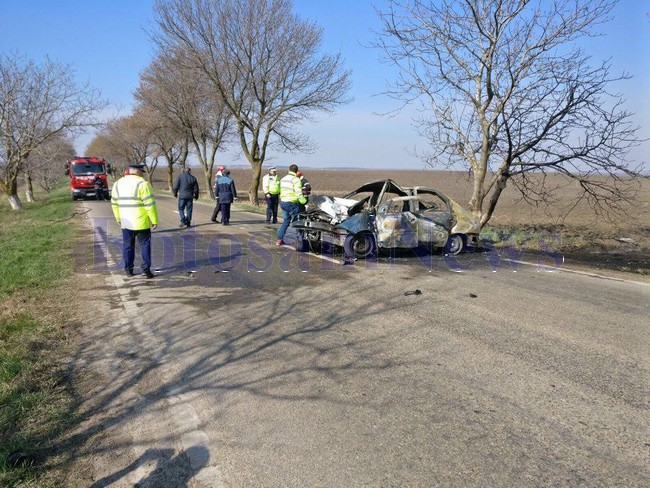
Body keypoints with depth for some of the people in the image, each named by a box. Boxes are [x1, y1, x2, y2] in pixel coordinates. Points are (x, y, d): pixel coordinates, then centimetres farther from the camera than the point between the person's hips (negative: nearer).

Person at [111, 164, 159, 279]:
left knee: (128, 245, 13)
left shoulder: (117, 184, 8)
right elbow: (150, 204, -14)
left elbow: (114, 203, 13)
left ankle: (128, 269, 17)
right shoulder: (142, 183, -11)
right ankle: (146, 269, 2)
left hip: (125, 222, 5)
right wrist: (154, 220, -8)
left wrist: (119, 219, 22)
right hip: (141, 222, -5)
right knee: (145, 244, 5)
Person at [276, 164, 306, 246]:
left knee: (286, 221, 17)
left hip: (282, 202, 8)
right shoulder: (296, 180, -13)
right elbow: (299, 193, -20)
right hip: (291, 203, -8)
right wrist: (304, 201, -12)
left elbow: (281, 191, 14)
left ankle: (279, 239, 15)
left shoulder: (283, 179, 12)